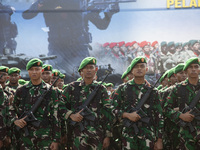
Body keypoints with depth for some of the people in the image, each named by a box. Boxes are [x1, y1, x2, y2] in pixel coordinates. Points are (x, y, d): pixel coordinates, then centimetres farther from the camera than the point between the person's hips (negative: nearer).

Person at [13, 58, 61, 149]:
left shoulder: (50, 91, 3)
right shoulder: (21, 90, 7)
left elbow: (55, 117, 2)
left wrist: (56, 140, -3)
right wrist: (15, 120, -5)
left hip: (45, 135, -1)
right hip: (26, 136, 1)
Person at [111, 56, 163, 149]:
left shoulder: (153, 91, 11)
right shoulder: (123, 89, 7)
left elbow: (159, 117, 10)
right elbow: (113, 109, 6)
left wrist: (159, 139, 5)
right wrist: (127, 115, -11)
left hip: (148, 135, 1)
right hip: (128, 134, -1)